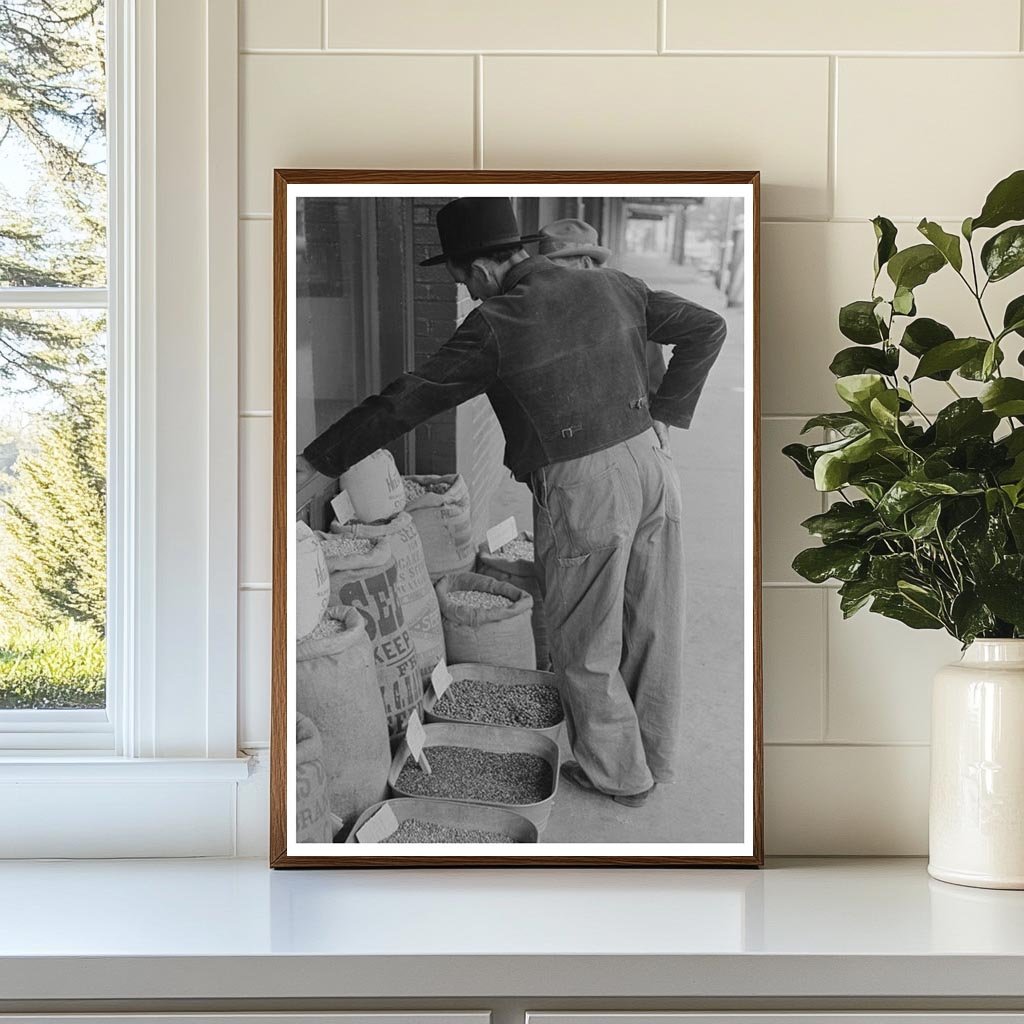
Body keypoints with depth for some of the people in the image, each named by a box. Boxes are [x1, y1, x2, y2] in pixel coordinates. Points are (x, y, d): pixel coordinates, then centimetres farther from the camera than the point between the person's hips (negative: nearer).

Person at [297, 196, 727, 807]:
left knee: (586, 646, 13)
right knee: (653, 626, 19)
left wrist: (317, 462, 1)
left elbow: (405, 403, -7)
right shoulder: (612, 289, 5)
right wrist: (666, 415, 10)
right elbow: (707, 328, 11)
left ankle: (618, 772, 27)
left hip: (583, 492, -6)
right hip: (651, 465, 6)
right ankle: (656, 754, 35)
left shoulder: (496, 326, -11)